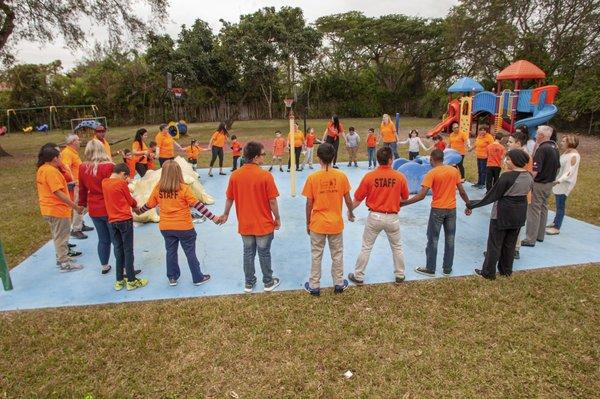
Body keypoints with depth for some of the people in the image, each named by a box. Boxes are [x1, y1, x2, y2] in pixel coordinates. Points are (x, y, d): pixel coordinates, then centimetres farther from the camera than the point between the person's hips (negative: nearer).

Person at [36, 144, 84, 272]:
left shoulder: (41, 169, 9)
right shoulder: (51, 171, -22)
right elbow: (58, 193, -27)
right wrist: (75, 206, -25)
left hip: (49, 208, 10)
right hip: (58, 209, -10)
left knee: (58, 236, 22)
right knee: (61, 237, 1)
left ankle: (61, 257, 35)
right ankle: (64, 264, 10)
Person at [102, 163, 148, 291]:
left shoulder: (104, 182, 6)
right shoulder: (121, 184, -11)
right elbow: (130, 201, -1)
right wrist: (136, 204, 19)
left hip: (112, 221, 6)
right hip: (125, 220, -6)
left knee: (118, 250, 14)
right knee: (128, 250, 1)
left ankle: (119, 281, 19)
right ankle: (131, 281, 8)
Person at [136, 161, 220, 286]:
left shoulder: (158, 189, -4)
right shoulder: (183, 188, -16)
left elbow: (149, 205, 8)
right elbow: (197, 205, -18)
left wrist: (139, 211, 29)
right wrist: (213, 217, -15)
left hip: (166, 227, 4)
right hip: (184, 227, -3)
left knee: (171, 252, 19)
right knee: (190, 253, 10)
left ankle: (172, 278, 30)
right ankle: (198, 278, 22)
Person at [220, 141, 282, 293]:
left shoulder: (235, 175, -6)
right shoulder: (265, 175, -18)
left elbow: (229, 199, 4)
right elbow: (272, 201, -14)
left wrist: (225, 214, 21)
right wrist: (277, 218, 0)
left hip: (244, 224, 3)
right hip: (264, 224, -3)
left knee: (248, 253, 17)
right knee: (264, 253, 12)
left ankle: (249, 283, 30)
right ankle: (268, 282, 28)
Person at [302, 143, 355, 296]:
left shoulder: (312, 177, -13)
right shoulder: (341, 176, -9)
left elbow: (309, 204, -7)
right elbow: (348, 200, -1)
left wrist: (308, 223, 7)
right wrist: (350, 213, 20)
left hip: (317, 224, -1)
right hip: (336, 223, 1)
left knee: (316, 255, 13)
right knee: (337, 254, 18)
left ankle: (314, 286, 25)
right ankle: (339, 284, 31)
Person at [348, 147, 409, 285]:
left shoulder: (369, 176, -12)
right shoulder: (400, 177, -10)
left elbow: (358, 198, -3)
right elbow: (405, 197, 4)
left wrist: (350, 210, 14)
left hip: (374, 217, 0)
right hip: (392, 218, 1)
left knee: (366, 247, 12)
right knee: (397, 247, 21)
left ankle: (358, 276, 21)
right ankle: (400, 275, 32)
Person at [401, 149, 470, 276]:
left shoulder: (431, 173, -13)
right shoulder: (454, 170, 1)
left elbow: (422, 195, -19)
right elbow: (462, 191, 4)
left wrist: (404, 202, -16)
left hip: (437, 210, -4)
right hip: (452, 209, 4)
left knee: (433, 240, 7)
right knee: (450, 240, 12)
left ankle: (430, 269, 15)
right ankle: (447, 269, 22)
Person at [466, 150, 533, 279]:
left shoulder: (507, 176, -22)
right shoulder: (529, 176, 0)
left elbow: (492, 195, -19)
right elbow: (526, 192, 12)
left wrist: (471, 205, -14)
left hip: (503, 213, -7)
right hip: (520, 214, 7)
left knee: (494, 243, 5)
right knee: (510, 243, 19)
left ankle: (488, 272, 13)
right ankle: (506, 270, 30)